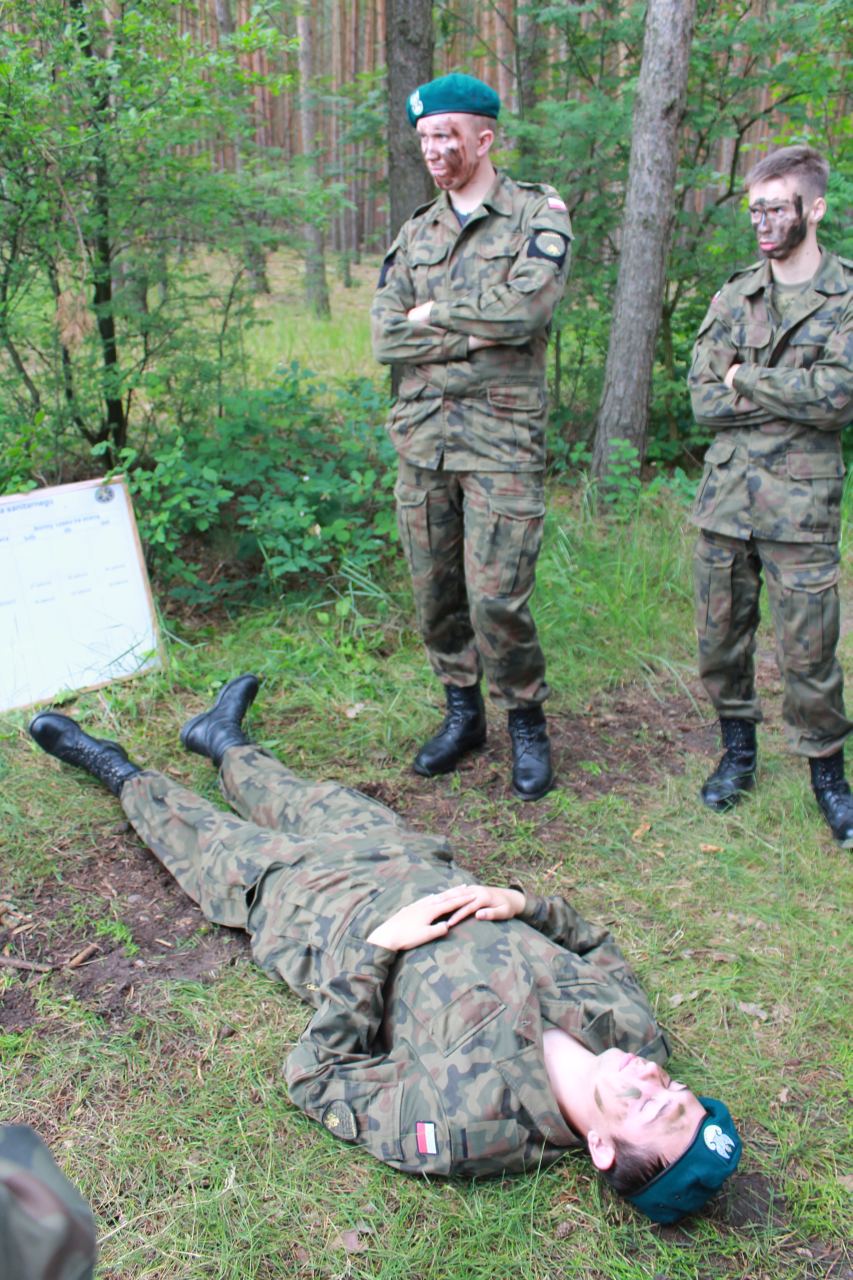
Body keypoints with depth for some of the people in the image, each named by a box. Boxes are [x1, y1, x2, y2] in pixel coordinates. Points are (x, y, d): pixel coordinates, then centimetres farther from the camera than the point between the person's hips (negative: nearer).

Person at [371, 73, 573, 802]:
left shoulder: (539, 215, 0)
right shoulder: (416, 234, 14)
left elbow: (525, 306, -19)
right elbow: (385, 337, 3)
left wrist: (435, 313, -6)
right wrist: (475, 334, -8)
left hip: (501, 438, -5)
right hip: (421, 433, 5)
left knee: (496, 598, -8)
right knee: (435, 591, 9)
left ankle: (528, 725, 14)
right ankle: (463, 713, 28)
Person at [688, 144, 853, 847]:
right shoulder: (734, 298, 9)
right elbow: (704, 401, 0)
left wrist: (748, 379, -9)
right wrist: (794, 396, -10)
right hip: (726, 493, 4)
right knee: (721, 636, 10)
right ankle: (738, 753, 30)